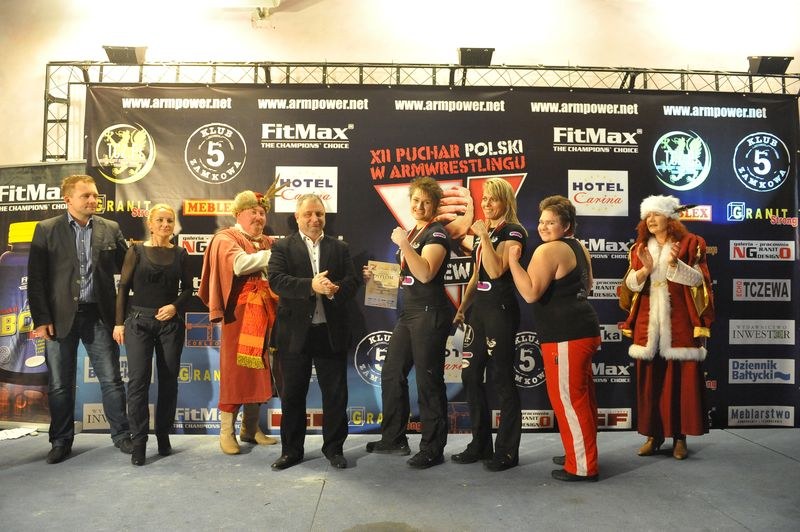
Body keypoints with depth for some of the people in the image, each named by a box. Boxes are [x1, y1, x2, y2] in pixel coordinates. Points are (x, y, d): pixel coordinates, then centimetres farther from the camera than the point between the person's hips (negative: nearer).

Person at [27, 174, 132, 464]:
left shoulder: (110, 229, 5)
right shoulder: (46, 230, 1)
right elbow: (36, 279, -2)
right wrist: (41, 319, -7)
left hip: (98, 315, 1)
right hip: (60, 317, -1)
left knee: (111, 380, 5)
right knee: (60, 385, 10)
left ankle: (121, 434, 18)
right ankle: (61, 441, 25)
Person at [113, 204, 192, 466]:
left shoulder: (180, 253, 6)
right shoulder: (136, 251, 2)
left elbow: (187, 288, 8)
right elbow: (123, 287, 2)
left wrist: (175, 306, -10)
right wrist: (119, 322, -3)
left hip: (170, 323, 2)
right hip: (139, 321, -2)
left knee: (168, 380, 7)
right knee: (138, 380, -6)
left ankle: (163, 436, 20)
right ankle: (138, 442, 3)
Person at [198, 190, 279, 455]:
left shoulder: (268, 243, 18)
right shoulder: (226, 239, -2)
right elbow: (239, 264, -21)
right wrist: (271, 254, -18)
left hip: (264, 313, 6)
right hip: (239, 313, -6)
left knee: (258, 368, 10)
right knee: (235, 369, -2)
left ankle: (250, 428, 21)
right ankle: (227, 432, 8)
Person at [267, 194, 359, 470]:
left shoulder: (340, 248, 10)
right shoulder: (283, 247, 3)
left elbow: (352, 281, 0)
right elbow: (276, 280, -12)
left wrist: (334, 290, -21)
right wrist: (311, 285, -25)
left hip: (331, 332, 2)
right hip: (295, 333, -1)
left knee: (336, 393, 7)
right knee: (292, 394, 10)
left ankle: (334, 447, 23)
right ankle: (291, 450, 25)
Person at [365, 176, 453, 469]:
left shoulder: (437, 232, -9)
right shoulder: (412, 233, 17)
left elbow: (425, 274, -23)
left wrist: (403, 244, -25)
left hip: (430, 314, -9)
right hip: (409, 313, 9)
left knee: (428, 381, -2)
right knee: (392, 374, 13)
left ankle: (433, 448, 12)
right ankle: (394, 439, 27)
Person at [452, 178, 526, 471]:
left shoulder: (513, 232, -7)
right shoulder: (482, 232, 16)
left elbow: (496, 271, -21)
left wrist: (484, 236, -18)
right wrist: (462, 309, 16)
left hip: (501, 309, -8)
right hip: (478, 307, 8)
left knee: (502, 378, -2)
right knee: (471, 375, 9)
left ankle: (507, 451, 11)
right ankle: (480, 444, 21)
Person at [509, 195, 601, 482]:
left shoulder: (548, 251, -14)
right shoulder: (579, 247, 16)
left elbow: (531, 293, -23)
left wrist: (513, 261, -19)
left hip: (565, 336, -10)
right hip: (582, 330, 11)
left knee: (567, 399, -2)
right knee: (581, 397, 18)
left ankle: (582, 466, 6)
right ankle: (583, 455, 30)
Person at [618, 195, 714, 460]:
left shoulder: (690, 243, 3)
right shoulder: (639, 247, 13)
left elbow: (698, 279, -5)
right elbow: (631, 283, 5)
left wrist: (674, 263, -20)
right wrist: (645, 269, -14)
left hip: (679, 323, -3)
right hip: (648, 323, 3)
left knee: (681, 378, -1)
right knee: (649, 379, 3)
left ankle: (680, 436, 10)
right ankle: (653, 434, 13)